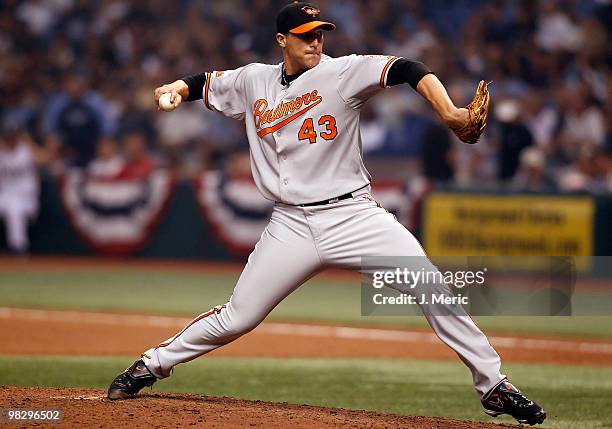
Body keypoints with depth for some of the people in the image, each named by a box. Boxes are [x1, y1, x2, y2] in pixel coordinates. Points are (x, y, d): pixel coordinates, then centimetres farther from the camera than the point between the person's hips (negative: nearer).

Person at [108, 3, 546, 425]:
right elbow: (204, 83, 24)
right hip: (292, 226, 2)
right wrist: (177, 88, 0)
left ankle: (492, 384, -6)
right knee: (237, 318, 2)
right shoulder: (253, 82, 8)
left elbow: (407, 70, -17)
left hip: (353, 214, -2)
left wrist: (449, 112, -33)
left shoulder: (342, 73, -5)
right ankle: (152, 365, 23)